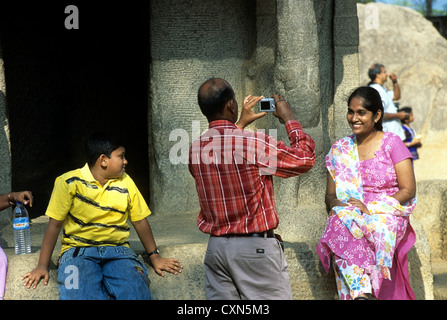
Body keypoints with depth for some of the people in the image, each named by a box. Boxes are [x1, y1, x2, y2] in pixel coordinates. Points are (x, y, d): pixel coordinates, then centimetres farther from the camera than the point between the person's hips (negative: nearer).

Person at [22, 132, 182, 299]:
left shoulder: (126, 182, 10)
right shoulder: (70, 182, -2)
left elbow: (140, 222, 17)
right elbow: (54, 225, -1)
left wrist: (155, 257, 14)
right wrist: (42, 266, -5)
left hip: (117, 250, 3)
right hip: (79, 250, -3)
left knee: (136, 293, -29)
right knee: (79, 295, -34)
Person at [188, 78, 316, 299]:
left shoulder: (195, 149, 3)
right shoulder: (255, 143, -16)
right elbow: (305, 158, -4)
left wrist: (240, 124, 29)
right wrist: (289, 119, 8)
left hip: (216, 246, 6)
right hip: (256, 248, -6)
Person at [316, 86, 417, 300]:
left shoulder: (392, 144, 3)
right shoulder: (340, 150, 14)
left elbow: (408, 190, -3)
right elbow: (330, 194, 15)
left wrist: (370, 208, -14)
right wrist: (335, 203, -10)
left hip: (387, 213, -2)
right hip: (348, 213, 3)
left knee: (378, 228, -37)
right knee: (340, 226, -33)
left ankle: (357, 292, -34)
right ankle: (361, 292, -41)